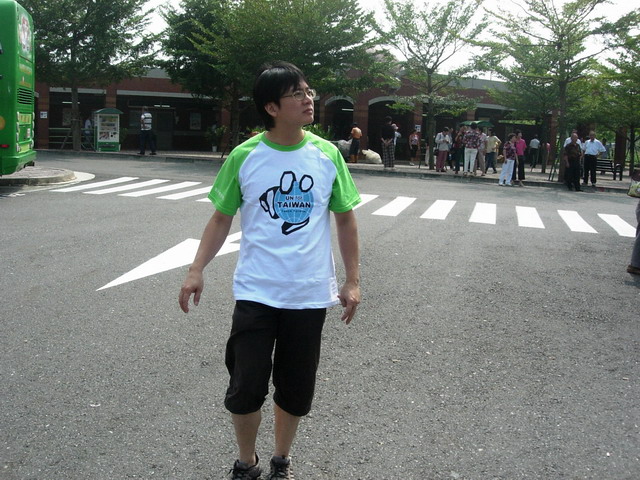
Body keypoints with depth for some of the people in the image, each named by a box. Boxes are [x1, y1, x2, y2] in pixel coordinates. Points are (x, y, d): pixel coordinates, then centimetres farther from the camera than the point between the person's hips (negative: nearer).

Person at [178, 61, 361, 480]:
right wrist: (197, 270, -6)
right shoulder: (244, 156, -5)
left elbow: (345, 219, 6)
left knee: (295, 389, 13)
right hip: (256, 293, -1)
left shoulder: (327, 155, -2)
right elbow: (222, 218, 3)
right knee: (246, 389, 3)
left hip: (310, 296, 1)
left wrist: (353, 281, 2)